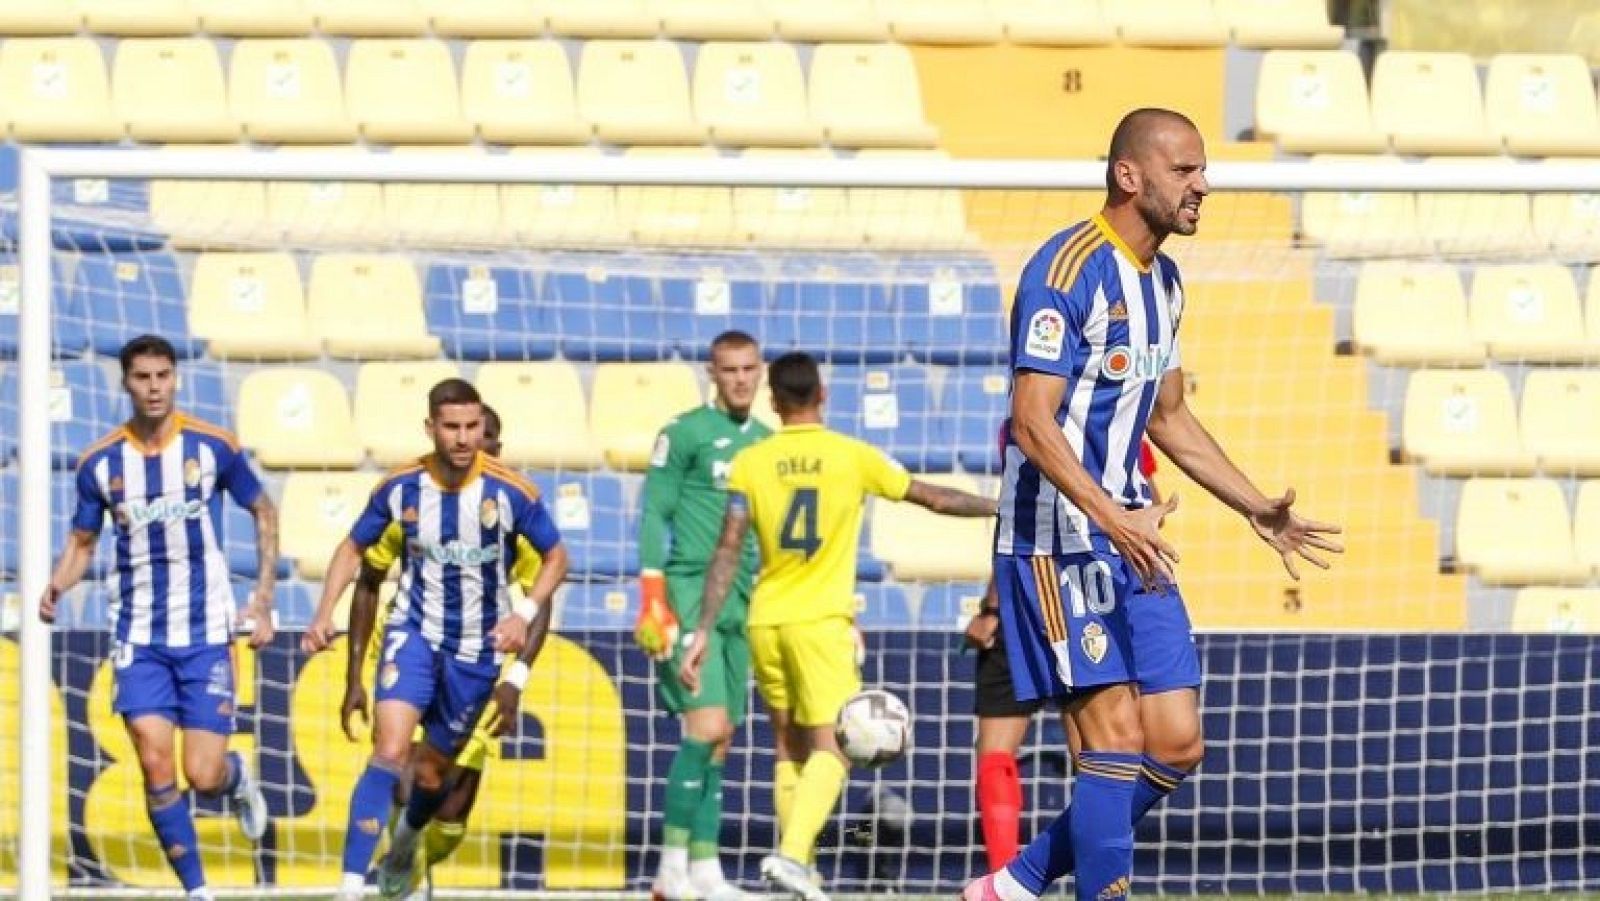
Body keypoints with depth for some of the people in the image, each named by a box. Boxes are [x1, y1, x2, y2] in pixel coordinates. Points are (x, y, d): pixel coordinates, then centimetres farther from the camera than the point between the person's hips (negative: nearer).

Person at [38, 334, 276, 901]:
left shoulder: (213, 447, -4)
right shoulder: (100, 462, 0)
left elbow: (264, 513, 9)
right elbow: (81, 542, 9)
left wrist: (263, 598, 1)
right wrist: (57, 587, -13)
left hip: (206, 633, -1)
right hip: (138, 636, 1)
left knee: (203, 776, -7)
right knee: (155, 764, -12)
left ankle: (238, 778, 32)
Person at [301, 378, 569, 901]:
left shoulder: (510, 493, -14)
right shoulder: (401, 488, -9)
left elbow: (556, 556, -1)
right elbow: (353, 548, 6)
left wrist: (525, 614, -16)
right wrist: (324, 616, -5)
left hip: (477, 651, 1)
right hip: (414, 633, -1)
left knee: (431, 773, 10)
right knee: (390, 750, -22)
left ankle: (404, 847, 46)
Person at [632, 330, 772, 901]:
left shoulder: (767, 442, 15)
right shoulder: (686, 432, -3)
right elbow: (654, 516, -5)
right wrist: (651, 601, -13)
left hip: (741, 601, 6)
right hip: (689, 593, -6)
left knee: (721, 738, 5)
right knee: (706, 726, -16)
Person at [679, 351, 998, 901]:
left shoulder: (750, 463, 1)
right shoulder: (853, 457, -2)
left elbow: (728, 552, -4)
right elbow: (935, 499, 7)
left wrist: (704, 632, -3)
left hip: (765, 623, 3)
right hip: (822, 621, -3)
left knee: (792, 748, 17)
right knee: (831, 749, -6)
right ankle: (792, 852, -28)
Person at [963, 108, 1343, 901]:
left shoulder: (1162, 282, 14)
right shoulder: (1068, 270, -15)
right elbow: (1032, 422, -22)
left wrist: (1259, 510, 21)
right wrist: (1113, 519, -32)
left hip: (1134, 536, 9)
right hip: (1059, 534, -9)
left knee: (1176, 745, 4)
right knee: (1116, 738, -13)